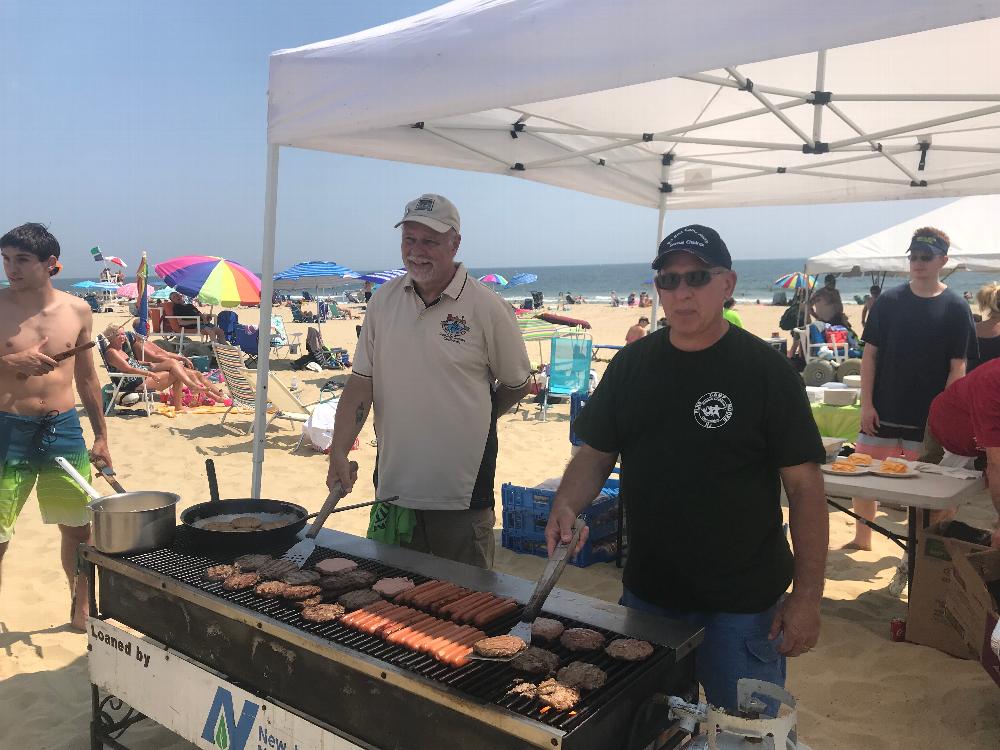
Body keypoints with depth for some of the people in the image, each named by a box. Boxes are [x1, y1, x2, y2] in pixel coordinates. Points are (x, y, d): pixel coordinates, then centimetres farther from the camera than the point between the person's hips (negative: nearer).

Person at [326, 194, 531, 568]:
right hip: (392, 487, 4)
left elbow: (517, 384, 3)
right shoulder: (384, 300, 4)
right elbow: (361, 382, 3)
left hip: (460, 495, -4)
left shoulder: (487, 307, -9)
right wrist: (339, 451, -8)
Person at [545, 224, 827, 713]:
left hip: (741, 604, -4)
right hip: (646, 592, 4)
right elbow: (596, 454, 6)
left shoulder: (765, 370, -10)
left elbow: (804, 485, -10)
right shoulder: (631, 365, 1)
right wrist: (566, 506, -13)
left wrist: (808, 595, -14)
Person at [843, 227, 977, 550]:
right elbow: (870, 354, 1)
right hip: (882, 412, 2)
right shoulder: (888, 300, 0)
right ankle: (862, 539, 24)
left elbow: (957, 367, -3)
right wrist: (867, 404, -5)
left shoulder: (955, 308, -3)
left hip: (929, 417, -1)